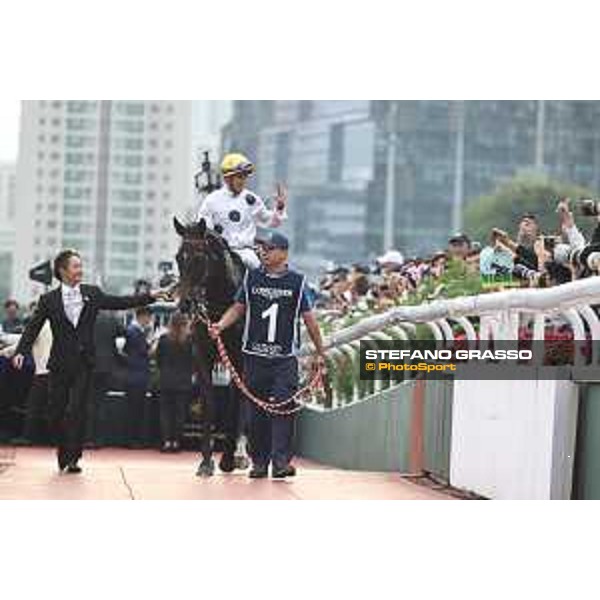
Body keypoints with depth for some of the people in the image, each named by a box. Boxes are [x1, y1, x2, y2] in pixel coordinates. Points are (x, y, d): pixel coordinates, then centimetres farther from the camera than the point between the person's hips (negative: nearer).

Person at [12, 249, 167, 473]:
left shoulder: (92, 294, 7)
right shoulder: (49, 300, 1)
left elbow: (120, 303, 8)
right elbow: (33, 328, -2)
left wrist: (150, 297, -1)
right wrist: (21, 351, -16)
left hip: (83, 364, 0)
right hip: (60, 363, 0)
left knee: (76, 410, -8)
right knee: (57, 411, 3)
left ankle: (73, 457, -1)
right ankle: (62, 454, 21)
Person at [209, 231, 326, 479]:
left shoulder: (297, 281, 3)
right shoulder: (251, 277, 7)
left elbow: (308, 318, 6)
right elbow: (238, 307, 11)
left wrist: (320, 353, 8)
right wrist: (220, 325, -9)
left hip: (285, 358, -2)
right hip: (255, 355, 2)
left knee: (283, 408, -11)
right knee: (257, 411, 6)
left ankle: (281, 461, -14)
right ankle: (259, 462, 14)